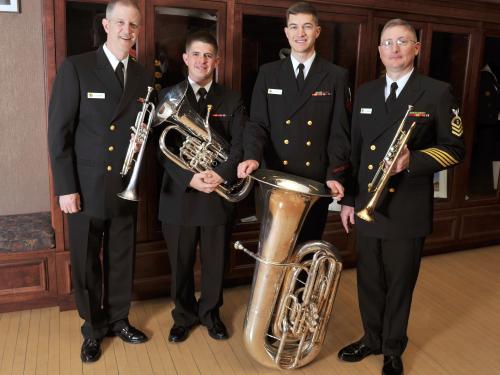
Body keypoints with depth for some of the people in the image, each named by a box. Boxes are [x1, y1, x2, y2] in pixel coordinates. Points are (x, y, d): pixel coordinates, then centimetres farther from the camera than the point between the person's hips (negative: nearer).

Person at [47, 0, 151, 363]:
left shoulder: (143, 76, 7)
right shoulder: (75, 67, -6)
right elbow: (59, 132, -8)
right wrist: (65, 187, -12)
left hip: (126, 189, 4)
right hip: (86, 188, -3)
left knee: (122, 259, 14)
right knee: (86, 263, 11)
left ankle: (119, 319, 34)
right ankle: (94, 328, 30)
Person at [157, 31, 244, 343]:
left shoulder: (232, 100, 4)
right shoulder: (168, 96, 2)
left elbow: (239, 145, -4)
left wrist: (221, 175, -21)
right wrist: (190, 178, -20)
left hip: (218, 195, 1)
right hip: (179, 195, 0)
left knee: (215, 262, 13)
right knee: (181, 264, 13)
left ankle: (210, 312, 37)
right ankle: (184, 315, 35)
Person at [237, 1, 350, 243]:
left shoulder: (336, 76, 3)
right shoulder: (268, 73, 6)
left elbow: (339, 131, 0)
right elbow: (257, 123, 1)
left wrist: (334, 175, -11)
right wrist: (252, 157, -18)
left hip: (317, 181, 0)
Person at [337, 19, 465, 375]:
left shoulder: (438, 92, -5)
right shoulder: (366, 92, 8)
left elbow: (454, 149, -5)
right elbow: (355, 148, 10)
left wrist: (413, 159, -24)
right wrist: (348, 199, 7)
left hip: (408, 210, -3)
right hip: (367, 206, 4)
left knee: (400, 284, 12)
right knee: (369, 280, 16)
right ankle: (372, 338, 38)